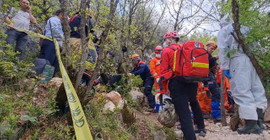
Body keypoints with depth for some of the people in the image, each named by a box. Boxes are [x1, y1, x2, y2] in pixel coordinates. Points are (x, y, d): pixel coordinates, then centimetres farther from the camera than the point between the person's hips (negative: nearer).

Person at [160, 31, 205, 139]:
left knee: (183, 113, -7)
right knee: (194, 102, 33)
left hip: (177, 82, -6)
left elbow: (164, 71, -4)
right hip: (192, 80, 6)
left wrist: (162, 89, -1)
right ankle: (201, 128, 41)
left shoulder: (166, 51, 2)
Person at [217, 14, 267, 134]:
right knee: (257, 89, 7)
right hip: (252, 59, 6)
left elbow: (223, 50, -2)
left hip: (238, 60, -6)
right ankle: (259, 121, 8)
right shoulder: (244, 29, 28)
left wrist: (224, 67, -4)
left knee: (241, 91, -8)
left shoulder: (223, 31, 13)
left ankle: (250, 124, -11)